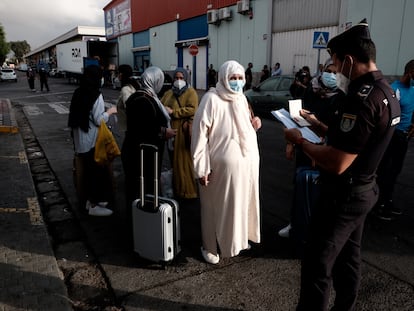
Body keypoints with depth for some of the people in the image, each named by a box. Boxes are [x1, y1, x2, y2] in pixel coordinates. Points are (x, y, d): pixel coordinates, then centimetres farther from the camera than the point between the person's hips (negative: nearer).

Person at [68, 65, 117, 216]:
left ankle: (90, 199, 32)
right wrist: (109, 111, -3)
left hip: (80, 140, 8)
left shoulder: (78, 93, 7)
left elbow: (75, 115, 13)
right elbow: (99, 120, -18)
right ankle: (94, 205, 11)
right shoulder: (96, 95, -17)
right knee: (97, 169, 3)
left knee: (87, 169, 19)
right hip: (93, 140, -8)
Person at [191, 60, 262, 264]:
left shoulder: (241, 98, 9)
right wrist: (201, 167, -19)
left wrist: (253, 125, -2)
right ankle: (210, 246, 26)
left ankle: (238, 238, 41)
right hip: (222, 164, -7)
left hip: (246, 161, 7)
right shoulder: (211, 99, -15)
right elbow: (200, 133, -18)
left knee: (241, 201, 19)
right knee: (217, 206, 7)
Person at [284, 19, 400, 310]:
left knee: (317, 264, 2)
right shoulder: (386, 90, 7)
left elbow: (337, 163, -29)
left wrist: (301, 140, -16)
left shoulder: (363, 98, -26)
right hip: (362, 190, 10)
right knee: (348, 256, 22)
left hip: (343, 196, -10)